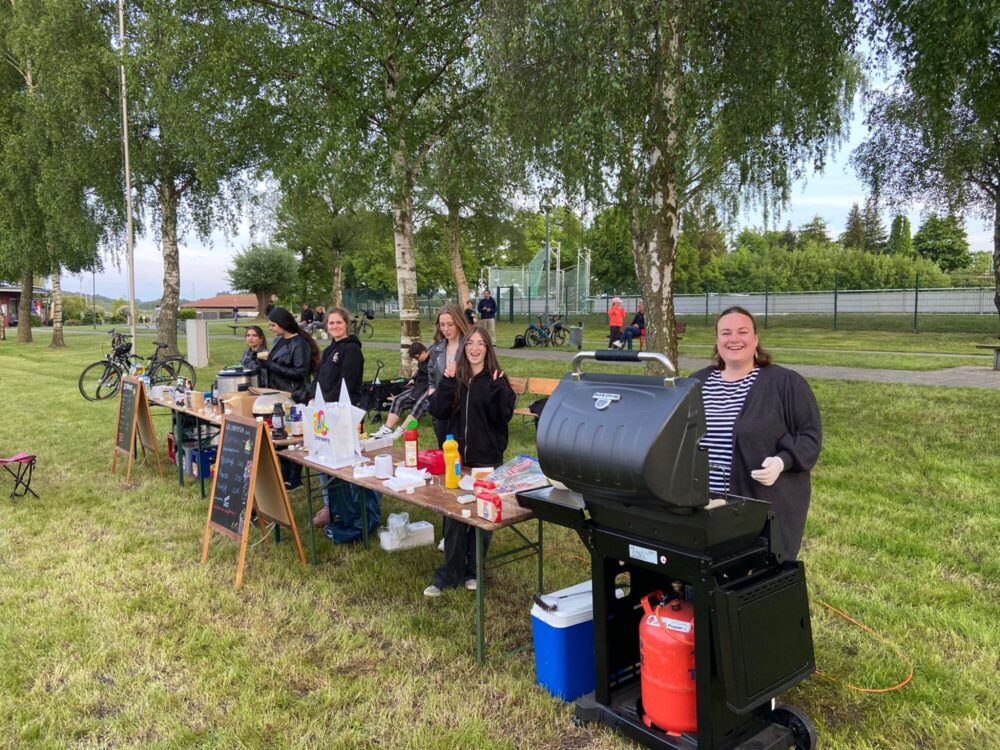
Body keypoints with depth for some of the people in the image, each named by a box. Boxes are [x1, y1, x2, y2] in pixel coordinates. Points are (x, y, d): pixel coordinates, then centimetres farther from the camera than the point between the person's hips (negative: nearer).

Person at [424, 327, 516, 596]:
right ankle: (449, 574, 15)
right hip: (456, 457, 2)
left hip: (487, 459, -2)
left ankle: (474, 571, 24)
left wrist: (496, 389, -26)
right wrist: (447, 382, -15)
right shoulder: (455, 377, 4)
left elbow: (503, 417, -15)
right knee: (453, 517, 4)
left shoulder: (497, 379, -4)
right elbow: (438, 412, -6)